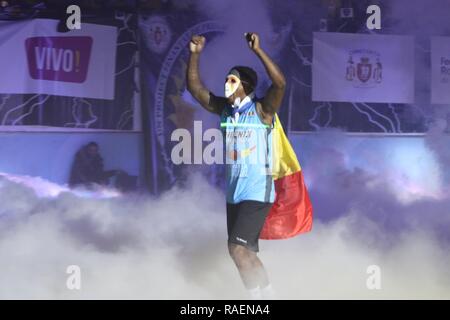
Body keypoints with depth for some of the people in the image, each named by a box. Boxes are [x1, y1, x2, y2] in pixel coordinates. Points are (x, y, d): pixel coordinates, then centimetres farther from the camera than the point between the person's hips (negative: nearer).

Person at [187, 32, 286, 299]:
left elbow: (280, 83, -25)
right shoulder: (224, 109, 7)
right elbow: (195, 87, 6)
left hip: (257, 192, -7)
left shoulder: (262, 110, -9)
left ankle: (266, 296, -7)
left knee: (239, 248, -17)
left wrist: (257, 50, -29)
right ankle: (262, 297, 25)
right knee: (247, 253, 13)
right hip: (232, 193, 7)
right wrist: (195, 54, -4)